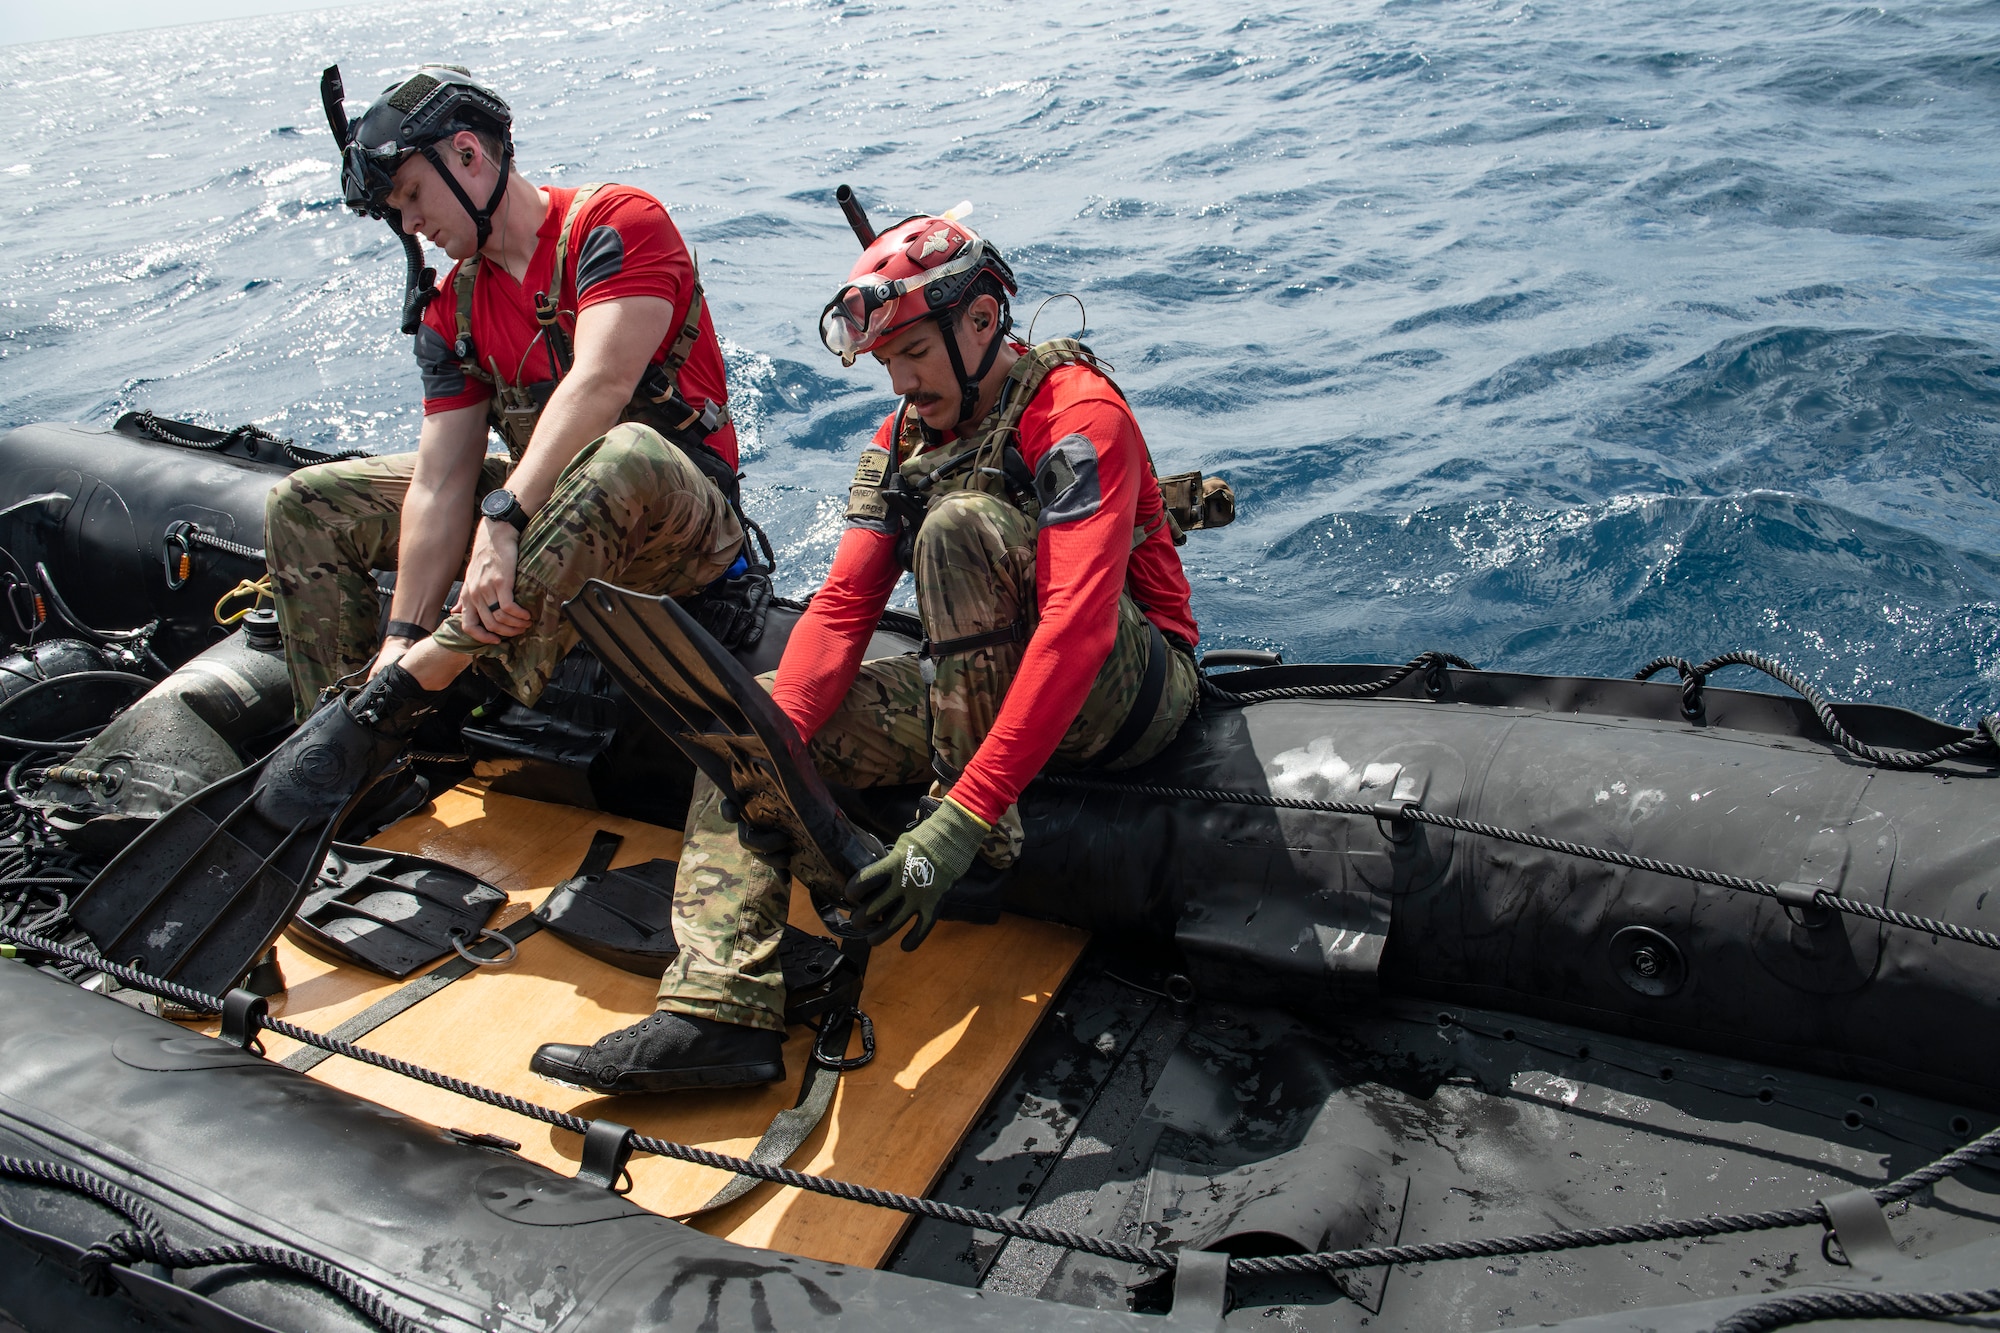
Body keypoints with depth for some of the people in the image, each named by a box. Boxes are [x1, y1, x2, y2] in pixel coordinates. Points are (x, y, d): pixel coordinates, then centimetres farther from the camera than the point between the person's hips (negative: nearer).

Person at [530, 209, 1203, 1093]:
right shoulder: (902, 439, 6)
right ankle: (722, 1010, -17)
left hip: (1131, 686, -7)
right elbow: (842, 607, -2)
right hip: (980, 693, 7)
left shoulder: (1077, 411, -18)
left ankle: (989, 836, -22)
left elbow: (1077, 627, -30)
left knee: (961, 523, -29)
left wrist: (963, 816, -38)